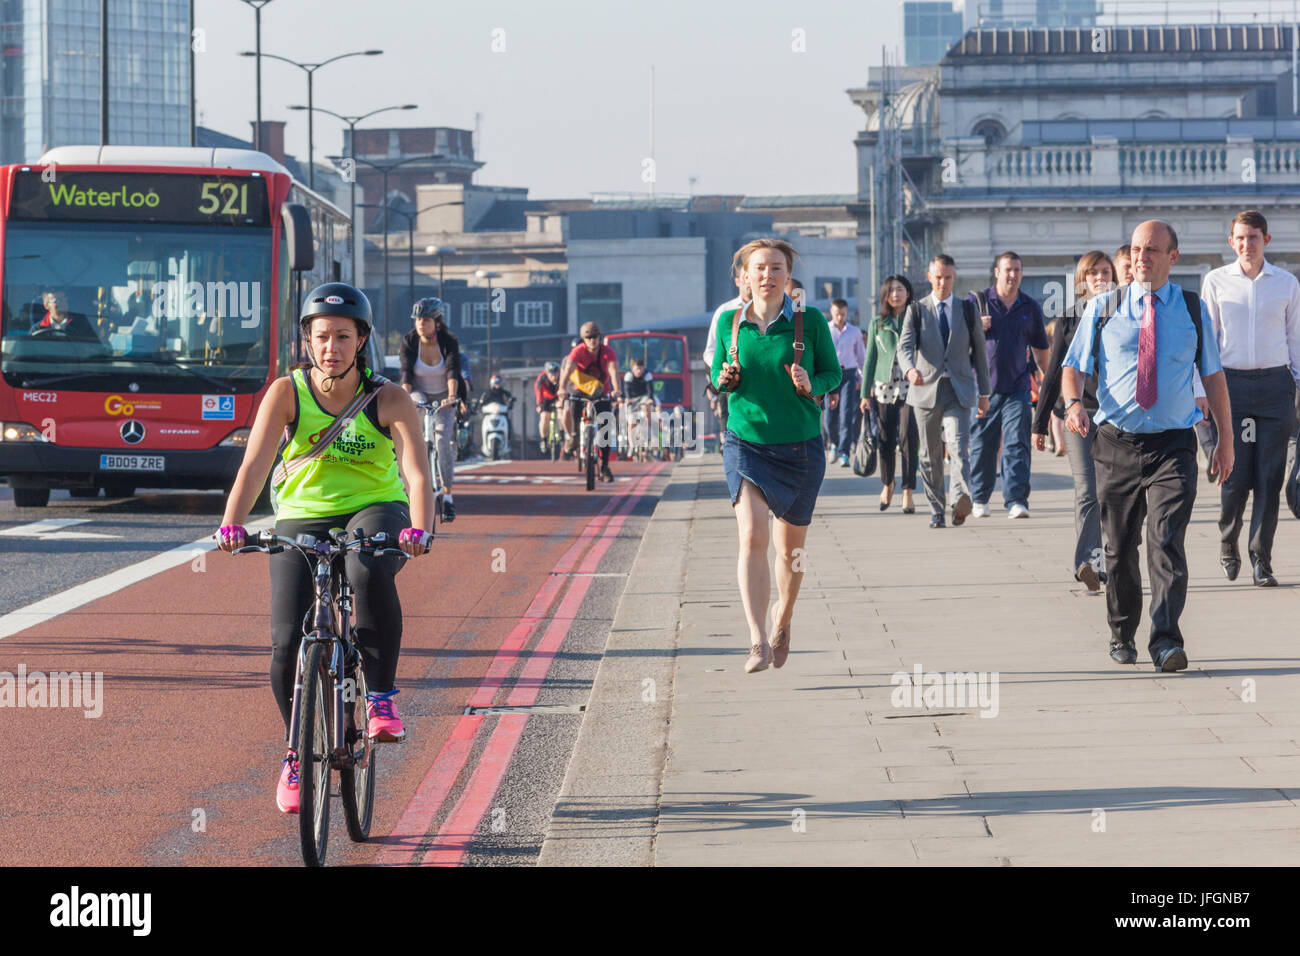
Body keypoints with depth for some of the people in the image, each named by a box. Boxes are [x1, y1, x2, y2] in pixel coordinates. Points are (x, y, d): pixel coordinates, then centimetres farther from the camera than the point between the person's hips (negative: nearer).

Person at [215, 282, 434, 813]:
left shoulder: (387, 400, -12)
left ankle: (381, 698, -23)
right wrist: (232, 524, -38)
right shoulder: (286, 394, -10)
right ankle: (296, 753, 11)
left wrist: (418, 530, -42)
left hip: (374, 511, -1)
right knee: (288, 640, -12)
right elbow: (255, 464, -20)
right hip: (301, 517, 1)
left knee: (370, 574, -37)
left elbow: (417, 471, -23)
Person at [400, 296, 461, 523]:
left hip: (443, 396, -1)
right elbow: (406, 372, -24)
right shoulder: (409, 341, -14)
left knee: (443, 440, -17)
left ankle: (447, 494, -11)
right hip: (419, 393, 1)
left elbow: (453, 371, -30)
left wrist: (451, 396, -48)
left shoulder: (449, 342, -17)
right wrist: (405, 396, -42)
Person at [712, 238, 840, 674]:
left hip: (800, 447, 0)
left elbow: (833, 372, 3)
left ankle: (783, 619, 41)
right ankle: (758, 642, -23)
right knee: (752, 537, -18)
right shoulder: (730, 323, 0)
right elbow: (717, 375, 12)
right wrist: (725, 379, -12)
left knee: (790, 547, 12)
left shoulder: (810, 322, -5)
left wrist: (811, 385, -18)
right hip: (746, 444, 0)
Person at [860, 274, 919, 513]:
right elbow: (870, 359, 11)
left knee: (908, 437, -12)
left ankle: (908, 493, -8)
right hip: (884, 387, 2)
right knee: (886, 440, 5)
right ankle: (887, 483, 29)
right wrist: (865, 393, 8)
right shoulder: (878, 324, 9)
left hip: (910, 388, -2)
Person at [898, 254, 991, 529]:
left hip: (959, 391, -1)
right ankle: (936, 511, 15)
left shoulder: (967, 310, 11)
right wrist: (910, 369, -31)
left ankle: (961, 499, -38)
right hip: (926, 390, 1)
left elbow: (979, 351, 15)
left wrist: (983, 392, 14)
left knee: (959, 446, -20)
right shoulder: (917, 310, 6)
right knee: (930, 455, 6)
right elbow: (905, 346, -8)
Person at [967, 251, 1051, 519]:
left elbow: (1040, 349, 20)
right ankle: (980, 499, 19)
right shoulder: (977, 302, 5)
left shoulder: (1030, 307, 11)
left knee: (1017, 446, -9)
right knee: (982, 446, 5)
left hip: (1018, 389, 1)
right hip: (983, 387, -1)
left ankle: (1017, 501, -13)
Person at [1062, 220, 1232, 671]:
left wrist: (1225, 440, 13)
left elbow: (1213, 376, 13)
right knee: (1119, 547, 8)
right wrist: (1073, 402, -18)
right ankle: (1122, 635, 26)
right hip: (1116, 444, 1)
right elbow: (1073, 366, 4)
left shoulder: (1194, 311, 7)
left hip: (1172, 447, -1)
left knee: (1166, 541, -16)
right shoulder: (1103, 308, 5)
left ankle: (1166, 642, -22)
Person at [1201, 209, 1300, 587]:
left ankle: (1262, 559, 4)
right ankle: (1228, 544, 22)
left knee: (1270, 477, -2)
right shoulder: (1216, 282, 5)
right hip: (1232, 382, -1)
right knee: (1235, 476, -3)